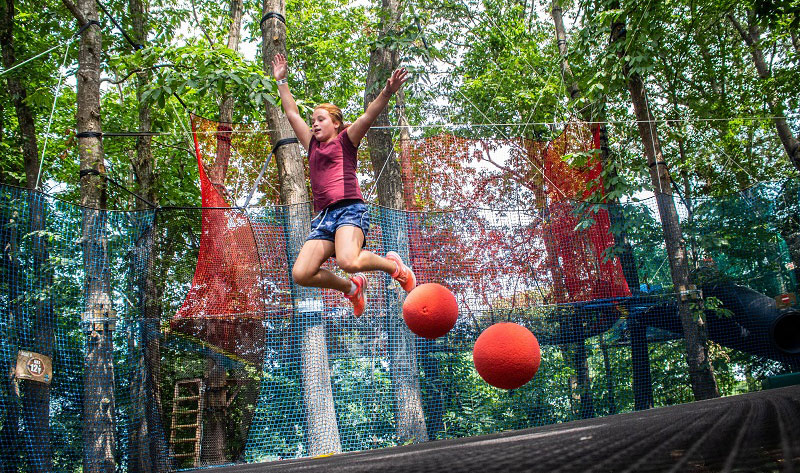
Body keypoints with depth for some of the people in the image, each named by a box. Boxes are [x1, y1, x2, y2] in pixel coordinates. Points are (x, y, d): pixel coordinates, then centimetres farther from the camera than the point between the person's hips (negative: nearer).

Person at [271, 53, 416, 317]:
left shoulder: (345, 140, 12)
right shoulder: (313, 146, 27)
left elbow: (369, 115, -5)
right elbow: (292, 113, 36)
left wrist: (387, 93, -20)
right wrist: (281, 81, 39)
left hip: (350, 209, -6)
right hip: (323, 216, 6)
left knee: (348, 261, -32)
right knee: (301, 274, -12)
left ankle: (394, 266, -1)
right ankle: (352, 287, 13)